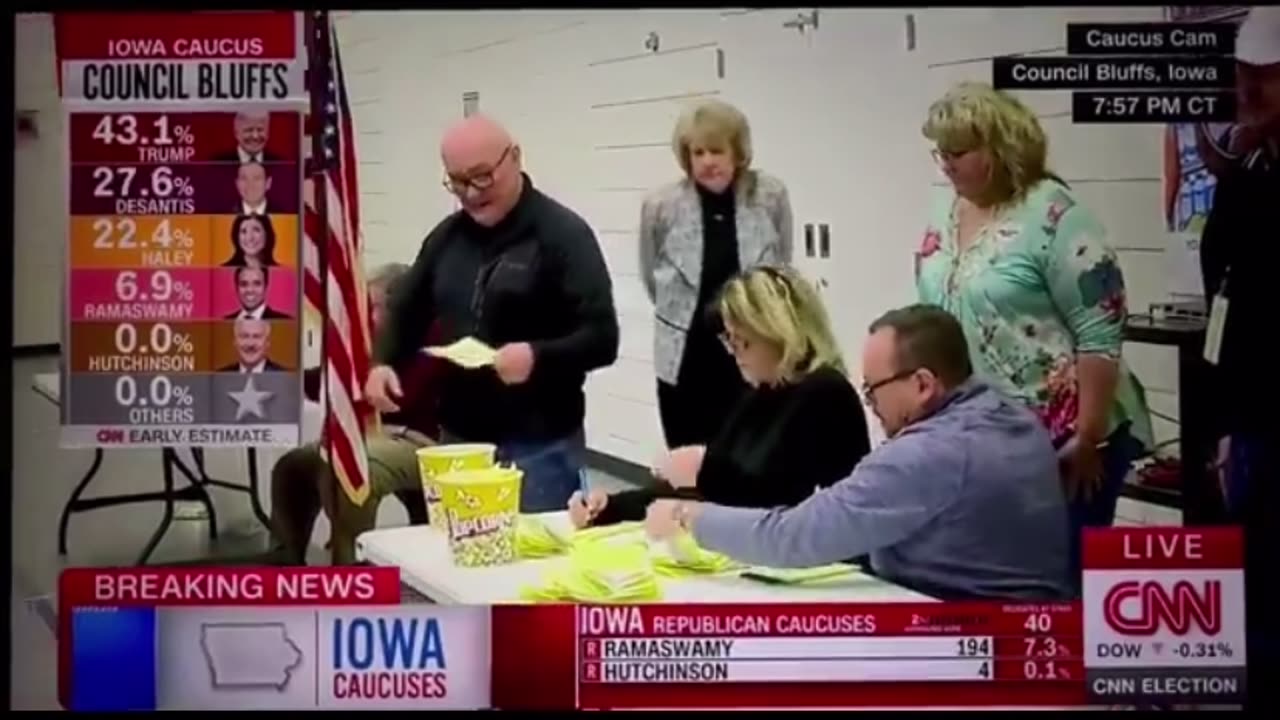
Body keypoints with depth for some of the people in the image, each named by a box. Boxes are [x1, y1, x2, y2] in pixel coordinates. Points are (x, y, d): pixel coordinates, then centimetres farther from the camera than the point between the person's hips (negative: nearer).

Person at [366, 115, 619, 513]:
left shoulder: (563, 233, -9)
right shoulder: (447, 235, 11)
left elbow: (601, 338, -14)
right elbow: (408, 309, 20)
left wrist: (537, 356, -31)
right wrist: (383, 361, 0)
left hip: (539, 445, -6)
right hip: (458, 436, 6)